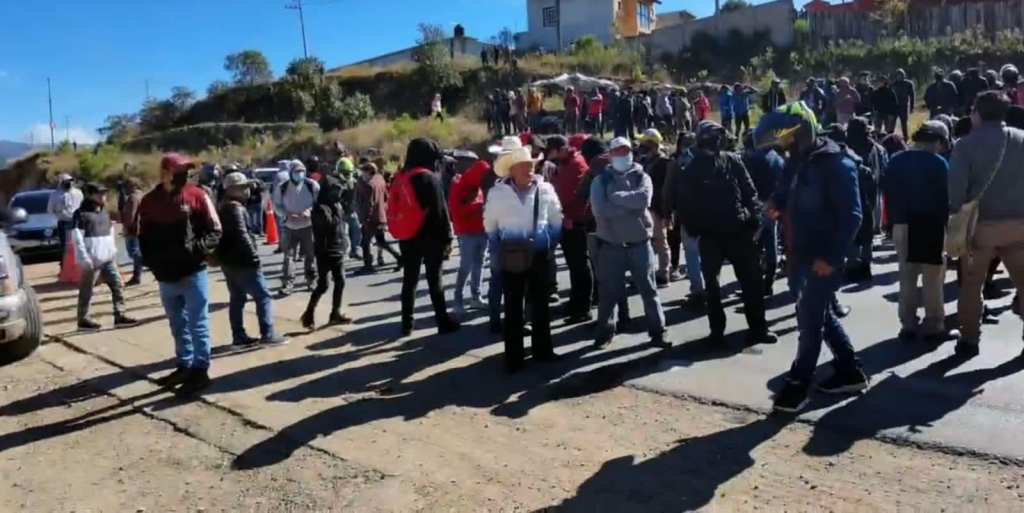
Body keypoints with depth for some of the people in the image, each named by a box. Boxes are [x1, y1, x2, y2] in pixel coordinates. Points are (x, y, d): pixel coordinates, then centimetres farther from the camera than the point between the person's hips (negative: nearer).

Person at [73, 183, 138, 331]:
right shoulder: (81, 213, -10)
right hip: (92, 260, -7)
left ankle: (120, 315, 7)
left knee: (117, 285, 3)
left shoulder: (104, 211, 14)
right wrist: (84, 258, -19)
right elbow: (77, 237, -15)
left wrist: (113, 250, 18)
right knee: (87, 290, 3)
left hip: (108, 258, 7)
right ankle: (83, 319, 13)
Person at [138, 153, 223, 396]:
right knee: (178, 326, 16)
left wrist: (196, 248, -20)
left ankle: (200, 370, 8)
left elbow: (214, 232, -5)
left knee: (198, 324, 0)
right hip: (166, 277, 4)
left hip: (194, 273, -4)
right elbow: (144, 239, 13)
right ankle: (184, 366, 28)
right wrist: (153, 262, -2)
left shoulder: (197, 196, -5)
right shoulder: (149, 202, 6)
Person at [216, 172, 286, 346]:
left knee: (237, 298, 13)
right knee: (263, 296, -5)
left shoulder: (223, 207, 15)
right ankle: (268, 334, -7)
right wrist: (254, 257, -20)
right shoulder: (235, 208, -17)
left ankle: (239, 337, 16)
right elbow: (242, 235, -25)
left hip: (228, 260, 10)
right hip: (242, 262, -10)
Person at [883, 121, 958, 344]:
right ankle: (934, 327, 8)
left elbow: (890, 197, 4)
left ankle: (908, 324, 15)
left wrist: (895, 222, 7)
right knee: (933, 279, 4)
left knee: (907, 277, 12)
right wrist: (946, 226, -6)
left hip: (903, 226, 5)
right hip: (930, 225, -5)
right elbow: (945, 199, -12)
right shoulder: (938, 163, -11)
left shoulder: (895, 162, 6)